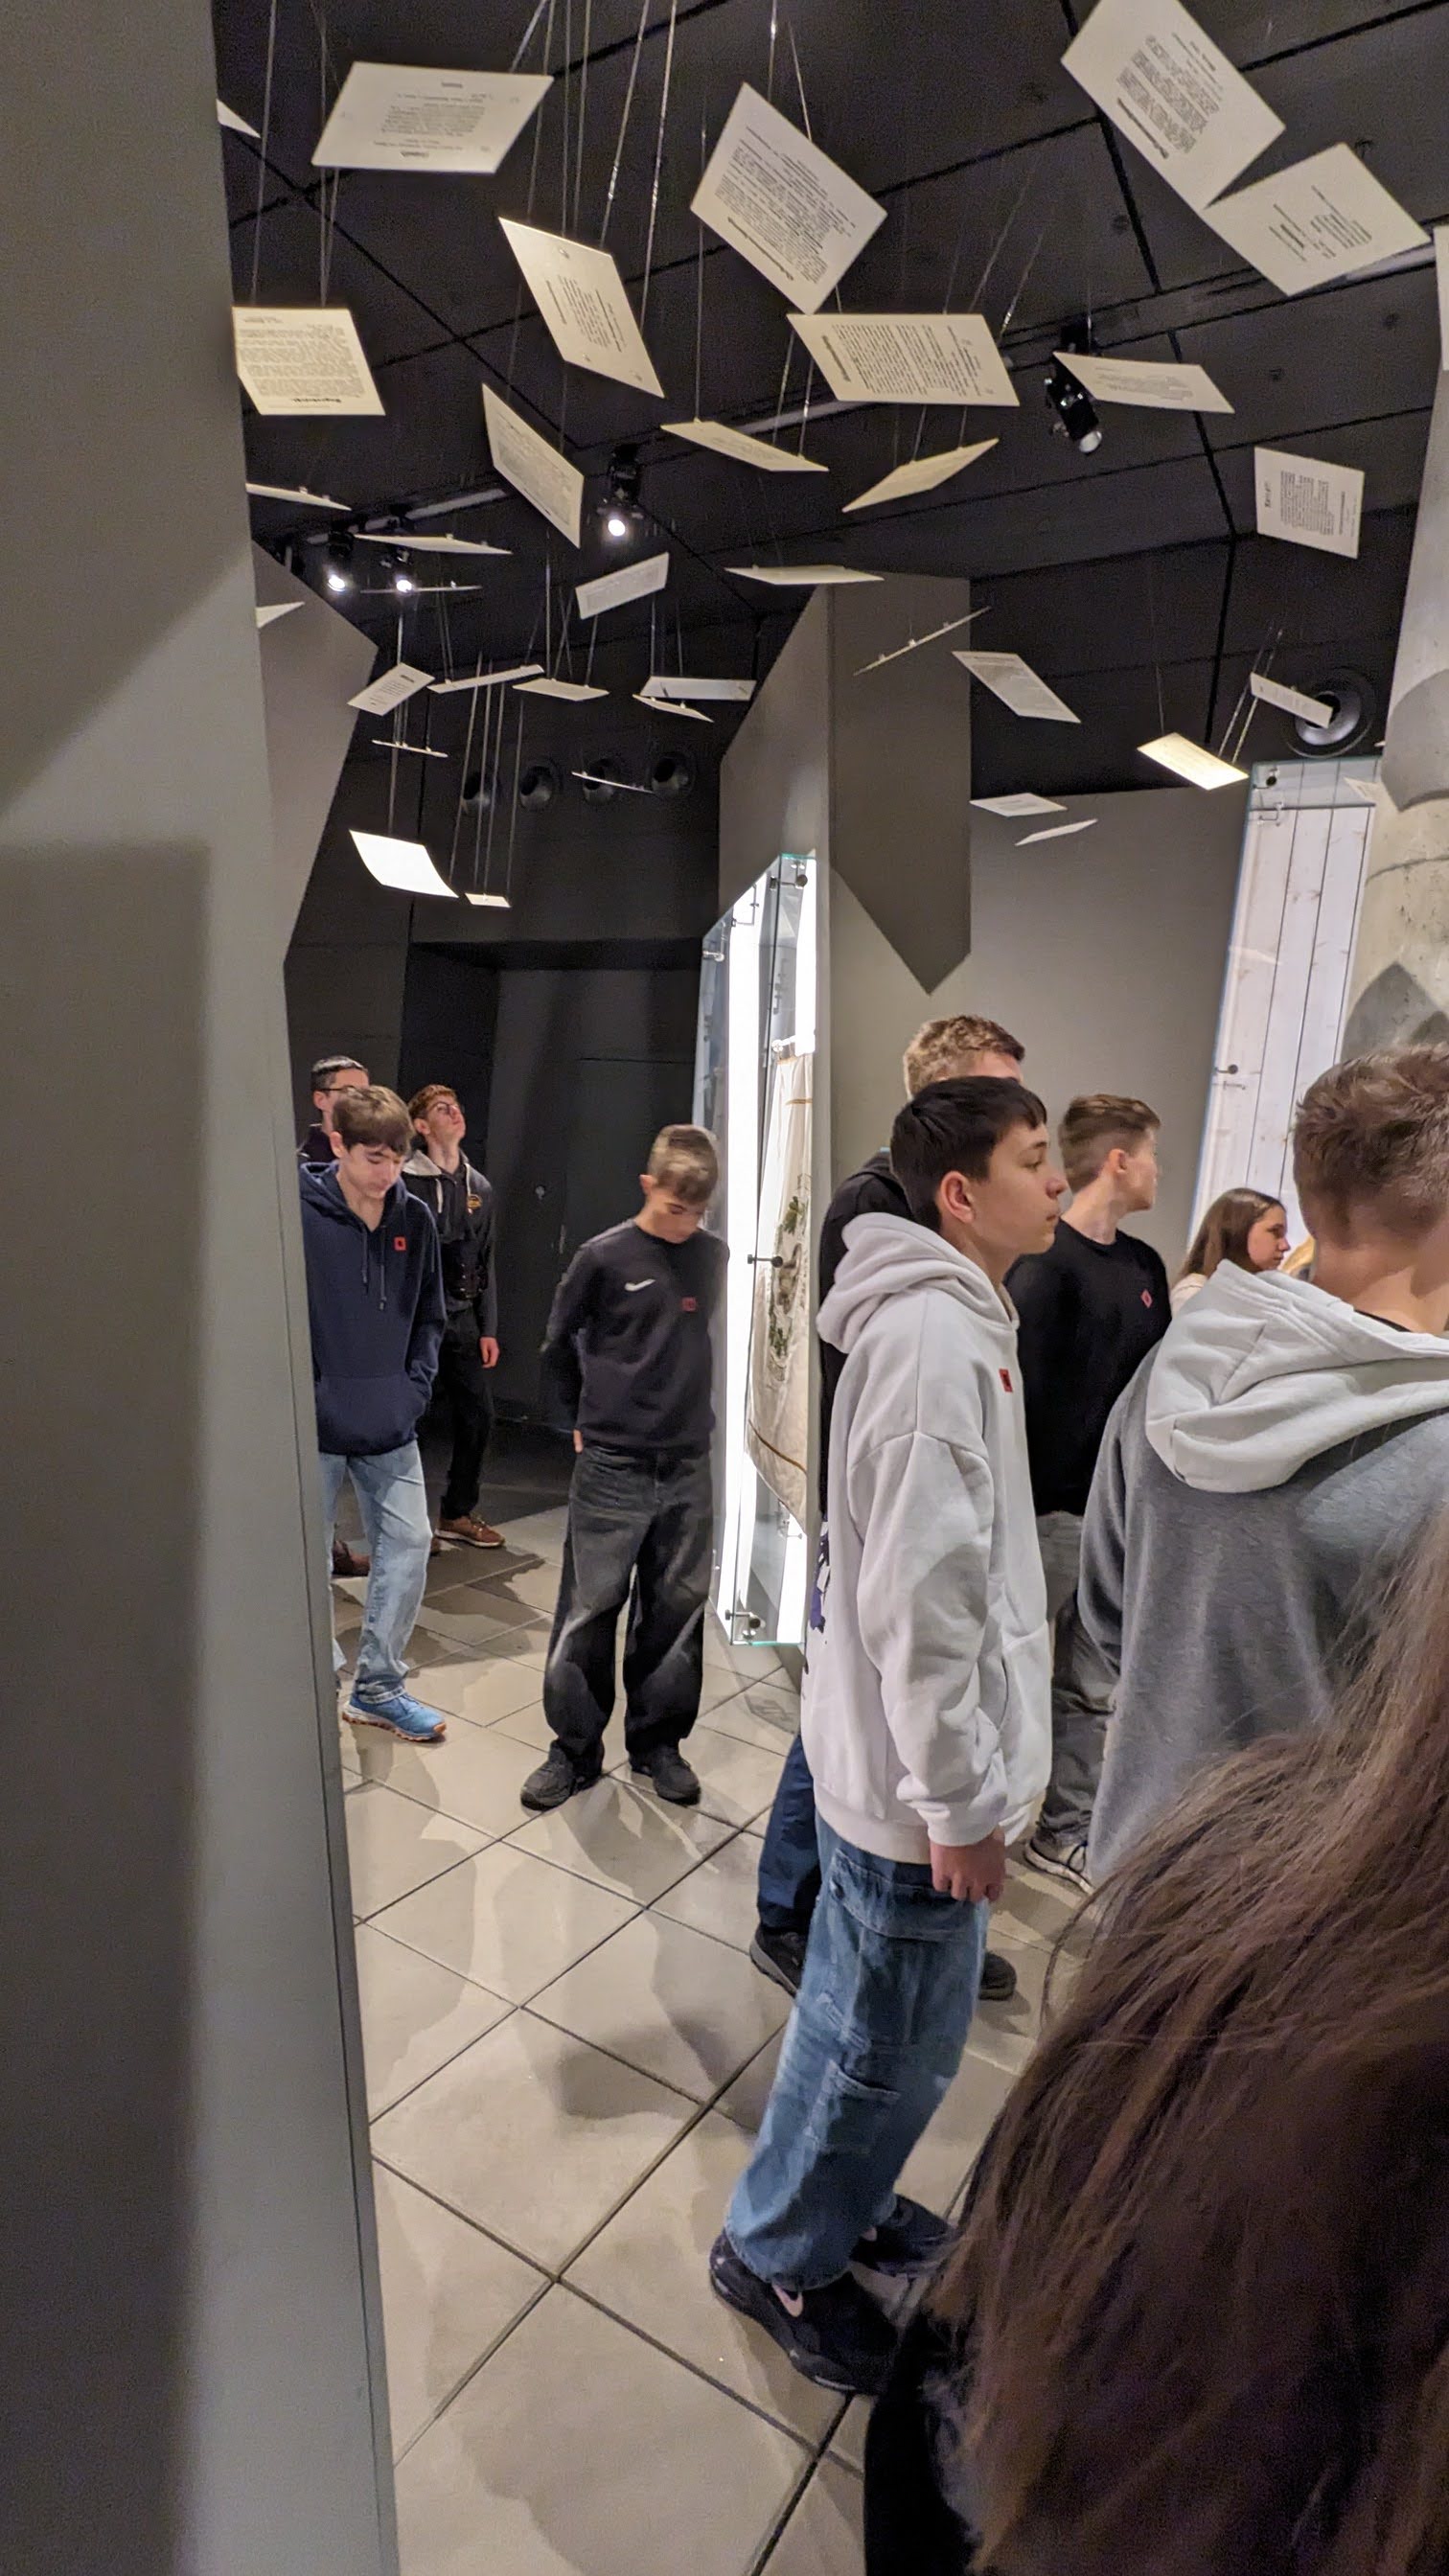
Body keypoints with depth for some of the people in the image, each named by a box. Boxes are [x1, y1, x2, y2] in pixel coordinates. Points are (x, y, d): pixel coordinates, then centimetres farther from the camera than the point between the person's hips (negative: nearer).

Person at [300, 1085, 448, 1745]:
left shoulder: (414, 1220, 3)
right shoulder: (300, 1214, -12)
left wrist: (416, 1385, 2)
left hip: (390, 1424, 4)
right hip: (316, 1425, -4)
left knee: (407, 1543, 5)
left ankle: (377, 1686, 21)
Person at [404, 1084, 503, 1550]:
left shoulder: (479, 1188, 12)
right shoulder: (406, 1183, -7)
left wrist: (488, 1329, 13)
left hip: (462, 1319, 6)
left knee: (478, 1414, 7)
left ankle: (457, 1512, 25)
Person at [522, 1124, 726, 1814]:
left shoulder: (714, 1257, 3)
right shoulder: (604, 1257, -7)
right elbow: (559, 1348, 4)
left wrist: (688, 1411, 12)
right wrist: (583, 1420, 5)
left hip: (688, 1469, 3)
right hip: (611, 1470, -3)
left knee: (676, 1613, 11)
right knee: (588, 1613, 4)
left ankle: (657, 1742, 28)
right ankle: (575, 1749, 20)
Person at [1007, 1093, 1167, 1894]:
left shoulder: (1144, 1267, 9)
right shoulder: (1045, 1265, -15)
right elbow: (1020, 1393, -18)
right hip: (1053, 1507, -7)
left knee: (1093, 1686, 15)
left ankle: (1067, 1830, 30)